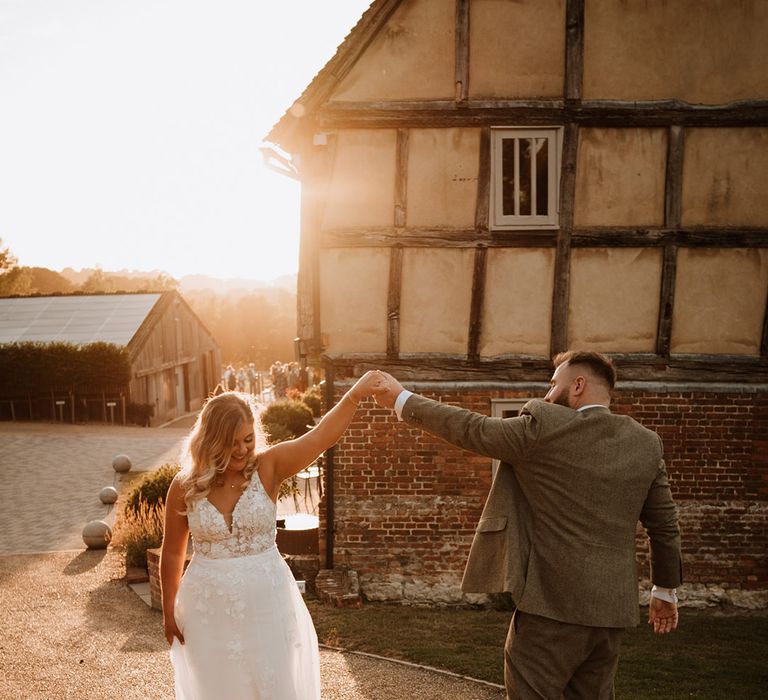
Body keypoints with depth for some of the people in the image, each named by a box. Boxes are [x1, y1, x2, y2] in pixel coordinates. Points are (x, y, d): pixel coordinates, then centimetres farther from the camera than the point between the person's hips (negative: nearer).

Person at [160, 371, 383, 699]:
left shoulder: (268, 467, -11)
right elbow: (172, 552, 5)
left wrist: (354, 395, -42)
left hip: (266, 605, -1)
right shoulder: (184, 486, -7)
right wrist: (169, 612, 11)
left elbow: (319, 438, -28)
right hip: (209, 609, 1)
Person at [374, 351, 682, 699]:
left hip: (553, 599, -6)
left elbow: (470, 429, -5)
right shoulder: (646, 442, 6)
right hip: (614, 606, 7)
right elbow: (665, 523, 12)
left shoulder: (542, 427, -12)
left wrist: (402, 400, 8)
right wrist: (665, 589, 25)